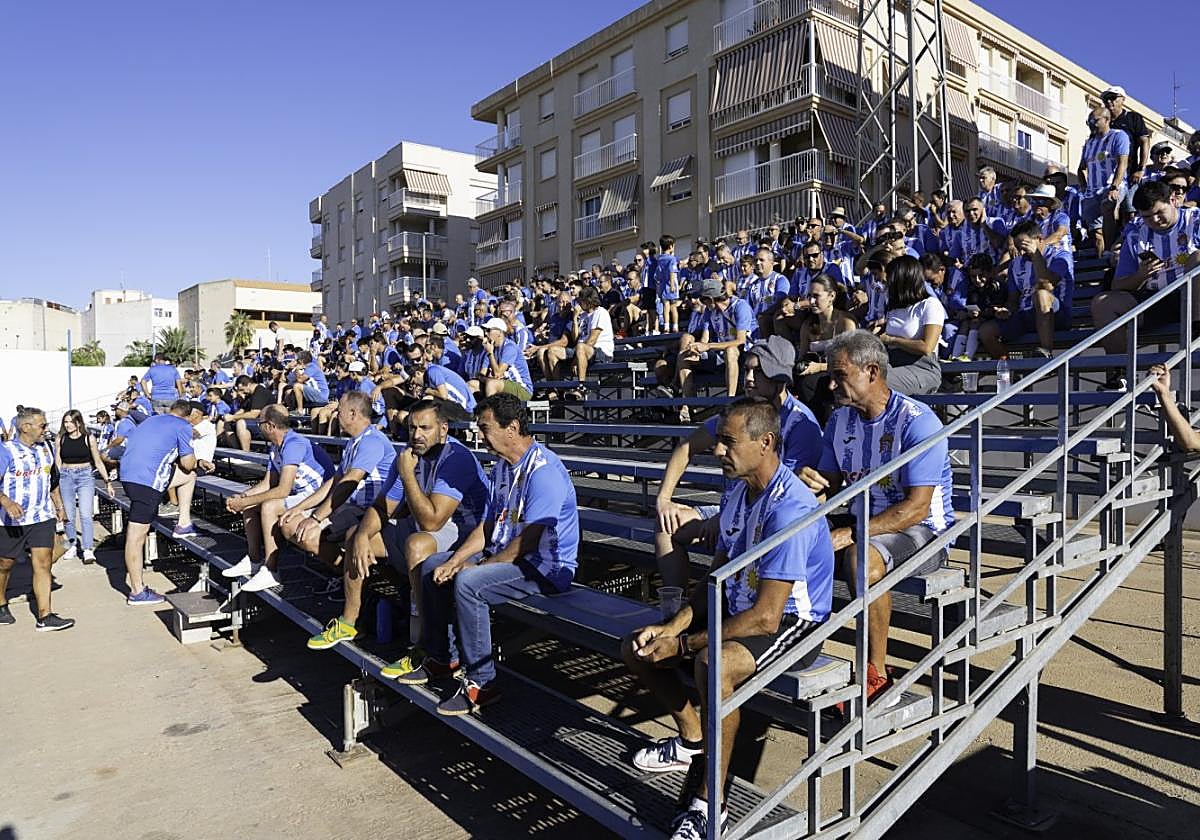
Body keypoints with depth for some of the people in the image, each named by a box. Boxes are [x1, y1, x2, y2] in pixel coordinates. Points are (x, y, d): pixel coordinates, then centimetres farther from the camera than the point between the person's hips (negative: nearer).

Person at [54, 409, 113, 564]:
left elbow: (98, 462, 5)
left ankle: (88, 550, -13)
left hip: (85, 476, -2)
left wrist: (108, 481, 3)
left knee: (85, 514, -12)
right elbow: (57, 463, 9)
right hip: (66, 477, 2)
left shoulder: (88, 438, 0)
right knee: (69, 515, 5)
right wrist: (55, 483, 1)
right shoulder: (61, 439, 5)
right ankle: (72, 545, 22)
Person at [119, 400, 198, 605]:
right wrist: (193, 458, 22)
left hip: (127, 472, 8)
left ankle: (184, 524, 21)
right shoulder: (182, 426, 1)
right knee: (137, 534, -3)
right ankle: (137, 592, 4)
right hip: (146, 479, -8)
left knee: (189, 476, 22)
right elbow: (188, 464, 1)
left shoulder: (152, 420, 23)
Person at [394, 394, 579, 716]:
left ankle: (481, 683, -16)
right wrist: (455, 561, -2)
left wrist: (479, 566, -16)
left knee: (468, 583, -30)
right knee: (432, 566, 8)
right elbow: (487, 526, 12)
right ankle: (441, 658, 19)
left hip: (545, 567, -10)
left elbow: (529, 540, -25)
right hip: (504, 555, 10)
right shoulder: (502, 467, 11)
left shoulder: (544, 470, -21)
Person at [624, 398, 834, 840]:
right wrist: (671, 627, -5)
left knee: (712, 664, -38)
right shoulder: (738, 492, 4)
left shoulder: (790, 509, -27)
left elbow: (765, 617, -29)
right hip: (739, 610, 9)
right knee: (636, 648, 4)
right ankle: (692, 738, 26)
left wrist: (683, 645, -21)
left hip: (791, 624, -9)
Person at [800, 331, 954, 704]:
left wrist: (850, 533, -32)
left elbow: (916, 508, -24)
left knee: (861, 557, -36)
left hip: (922, 531, -7)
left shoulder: (917, 421, -18)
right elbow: (831, 485, 9)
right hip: (864, 521, 7)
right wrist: (810, 484, -16)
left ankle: (876, 672, -18)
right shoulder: (839, 419, 4)